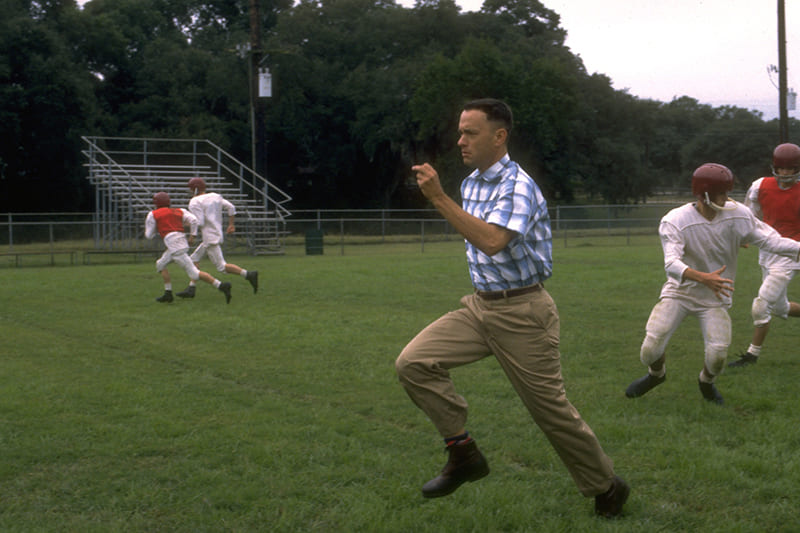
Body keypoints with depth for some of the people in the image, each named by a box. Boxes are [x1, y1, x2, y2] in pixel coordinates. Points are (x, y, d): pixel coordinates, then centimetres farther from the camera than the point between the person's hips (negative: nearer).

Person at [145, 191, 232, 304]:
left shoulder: (153, 215, 8)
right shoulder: (179, 211, 21)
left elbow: (149, 235, 11)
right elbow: (193, 219, 3)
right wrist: (193, 234, 8)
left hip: (175, 247, -7)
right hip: (183, 243, 7)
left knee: (194, 274, -4)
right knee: (160, 264, 20)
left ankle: (222, 286, -15)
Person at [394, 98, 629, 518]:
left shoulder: (518, 187, -18)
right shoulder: (470, 184, 10)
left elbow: (492, 241, -36)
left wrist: (439, 199, -35)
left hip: (521, 313, -8)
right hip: (479, 306, 8)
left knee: (550, 408, 0)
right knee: (413, 363, -10)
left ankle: (606, 488, 21)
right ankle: (463, 455, -1)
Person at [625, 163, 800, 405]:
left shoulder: (738, 215, -11)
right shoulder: (675, 221, -20)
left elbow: (771, 240, -6)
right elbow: (672, 264, -32)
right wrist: (703, 278, -48)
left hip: (716, 298, 2)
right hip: (679, 292, -1)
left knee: (717, 358, -14)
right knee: (650, 351, -11)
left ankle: (707, 381, 24)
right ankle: (656, 374, 27)